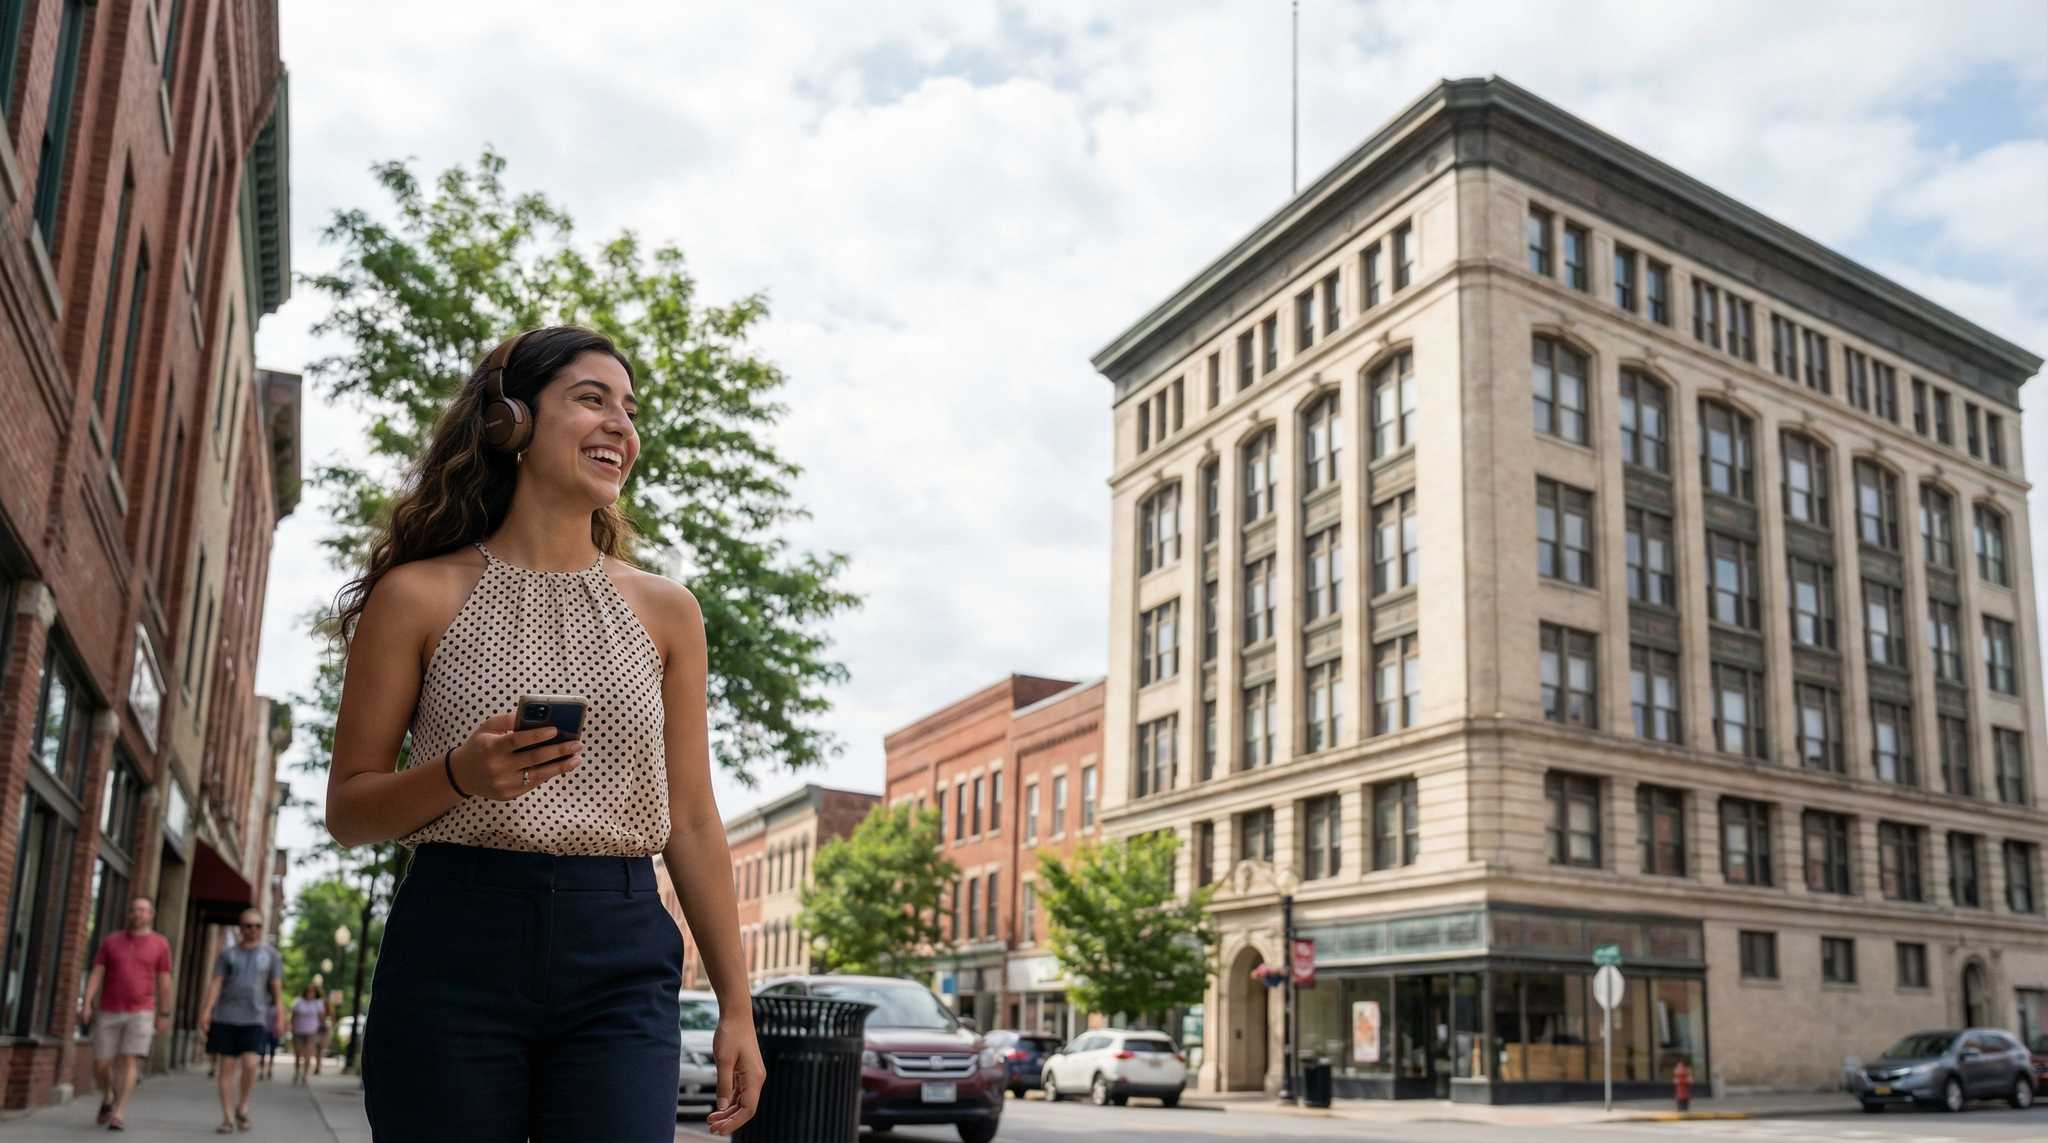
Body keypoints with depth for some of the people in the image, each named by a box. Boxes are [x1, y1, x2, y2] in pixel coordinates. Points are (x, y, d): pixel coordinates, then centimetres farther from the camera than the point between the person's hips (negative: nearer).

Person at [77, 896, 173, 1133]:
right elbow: (96, 975, -2)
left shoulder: (160, 944, 1)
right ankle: (108, 1098, 35)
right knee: (100, 1065, 3)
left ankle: (118, 1116, -12)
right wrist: (86, 1005, -15)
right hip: (109, 1013, 2)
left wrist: (164, 1016, -1)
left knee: (129, 1062, -15)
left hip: (141, 1013, -2)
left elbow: (164, 983, 2)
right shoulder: (110, 941, 4)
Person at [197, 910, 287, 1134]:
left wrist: (280, 1017, -2)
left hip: (254, 1019, -1)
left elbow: (277, 988, 6)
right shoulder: (227, 954, 9)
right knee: (226, 1067, 1)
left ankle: (243, 1106, 8)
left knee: (250, 1064, -15)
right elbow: (215, 983, 1)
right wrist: (206, 1010, -11)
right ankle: (228, 1118, 8)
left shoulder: (271, 955, 8)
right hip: (225, 1018, 1)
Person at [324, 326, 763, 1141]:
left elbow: (692, 821, 10)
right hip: (452, 951, -1)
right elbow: (348, 810, 5)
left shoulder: (665, 610, 9)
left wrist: (736, 1008, 9)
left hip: (620, 961, 2)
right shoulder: (419, 595, 2)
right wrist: (457, 776, -16)